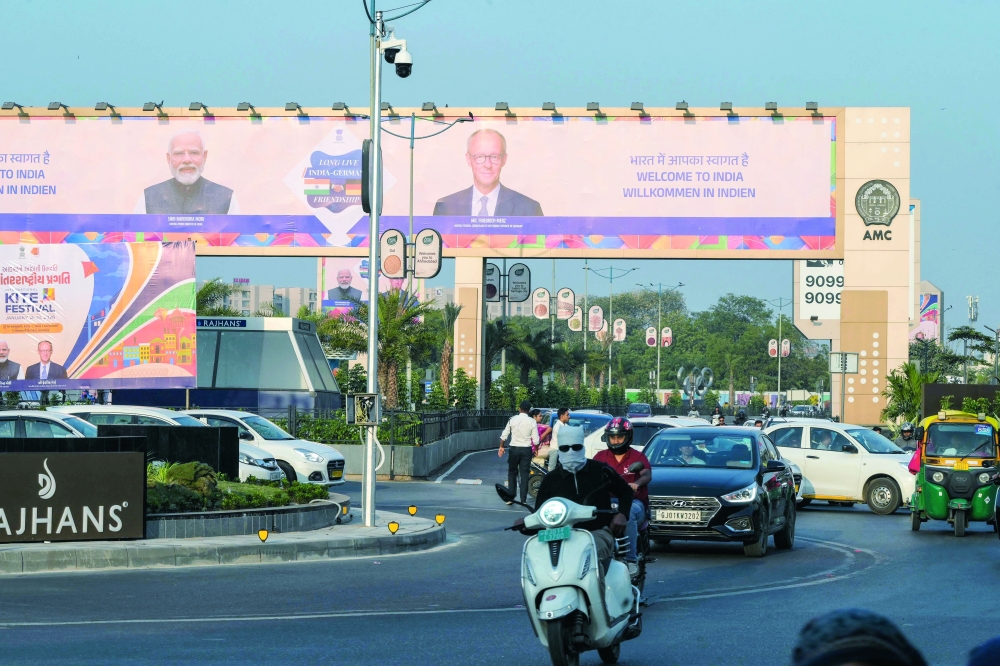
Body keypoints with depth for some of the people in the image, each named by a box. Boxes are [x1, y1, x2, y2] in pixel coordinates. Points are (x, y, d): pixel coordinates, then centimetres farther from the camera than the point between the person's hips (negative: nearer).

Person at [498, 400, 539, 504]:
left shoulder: (513, 420, -4)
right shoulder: (532, 422, -6)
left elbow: (504, 435, 0)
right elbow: (536, 440, -5)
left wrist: (501, 447, 13)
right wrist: (536, 449, 14)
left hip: (514, 449, 0)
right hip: (526, 450, 0)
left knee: (512, 473, 12)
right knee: (524, 474, 4)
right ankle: (523, 499, 2)